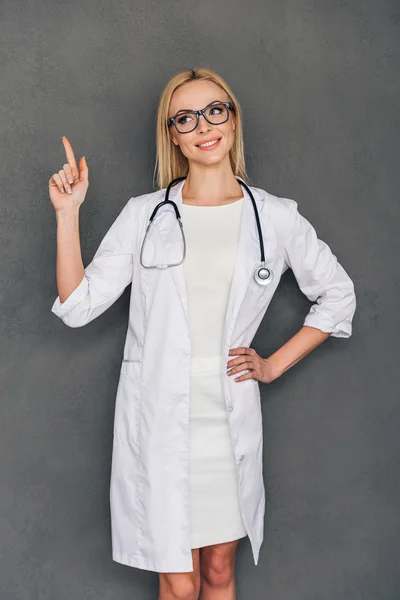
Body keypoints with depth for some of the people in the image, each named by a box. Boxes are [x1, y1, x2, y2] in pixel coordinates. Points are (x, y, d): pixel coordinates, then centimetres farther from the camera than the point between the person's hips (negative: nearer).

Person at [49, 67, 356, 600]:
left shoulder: (276, 217, 1)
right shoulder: (144, 216, 0)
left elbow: (337, 295, 13)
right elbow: (78, 306, -3)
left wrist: (274, 365, 7)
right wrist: (67, 214, -10)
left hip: (230, 420, 1)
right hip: (159, 420, -1)